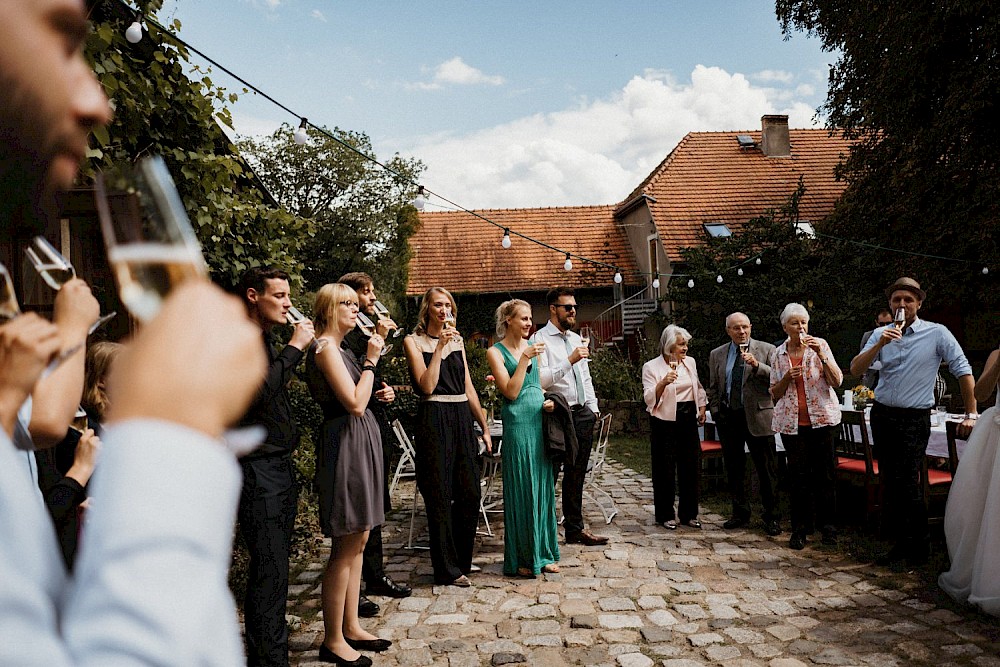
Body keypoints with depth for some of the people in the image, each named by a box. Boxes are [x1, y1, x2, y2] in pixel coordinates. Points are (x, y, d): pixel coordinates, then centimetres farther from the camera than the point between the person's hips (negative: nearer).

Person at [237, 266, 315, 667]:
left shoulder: (269, 342, 16)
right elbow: (257, 391, -28)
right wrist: (294, 348, -20)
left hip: (281, 465, 9)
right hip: (258, 469, -9)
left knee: (275, 568, 16)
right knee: (269, 569, -6)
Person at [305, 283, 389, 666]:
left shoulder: (339, 348, 17)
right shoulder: (326, 347, -13)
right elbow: (354, 404, -20)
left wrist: (378, 394, 8)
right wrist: (371, 361, -13)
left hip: (360, 443, 10)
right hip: (345, 444, -10)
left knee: (357, 542, 14)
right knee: (345, 548, -2)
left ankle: (351, 628, 25)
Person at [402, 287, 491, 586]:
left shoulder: (457, 340, 15)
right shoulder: (414, 341, -1)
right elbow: (427, 386, -13)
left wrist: (484, 426, 14)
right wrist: (440, 347, -14)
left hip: (463, 418, 6)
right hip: (434, 419, -5)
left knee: (470, 493, 7)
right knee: (440, 496, 1)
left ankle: (462, 559, 25)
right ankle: (447, 569, 14)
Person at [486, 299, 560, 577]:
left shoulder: (533, 346, 13)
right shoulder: (496, 352, -4)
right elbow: (511, 392, -13)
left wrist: (547, 400, 4)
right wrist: (524, 358, -16)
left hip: (541, 420, 6)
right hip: (518, 423, -6)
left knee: (543, 486, 10)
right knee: (521, 489, 0)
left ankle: (543, 552, 22)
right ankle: (521, 558, 13)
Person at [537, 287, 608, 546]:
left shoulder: (576, 339, 17)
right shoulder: (541, 340, -8)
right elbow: (540, 379, -20)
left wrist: (593, 407, 15)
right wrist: (569, 361, -25)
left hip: (583, 414, 7)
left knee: (576, 476, 13)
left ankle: (576, 529, 22)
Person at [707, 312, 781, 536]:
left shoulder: (767, 350, 1)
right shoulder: (716, 355, 10)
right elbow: (713, 388, 14)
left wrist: (757, 365, -22)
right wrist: (716, 412, 5)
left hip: (758, 416, -3)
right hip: (728, 417, 3)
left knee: (766, 469, 2)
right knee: (734, 469, 11)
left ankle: (771, 517, 13)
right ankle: (740, 513, 24)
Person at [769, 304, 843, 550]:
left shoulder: (819, 345, 2)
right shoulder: (779, 354, 7)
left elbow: (837, 381, -7)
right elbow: (774, 393, 10)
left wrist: (821, 353, -17)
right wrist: (787, 377, -8)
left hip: (822, 418, -1)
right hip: (791, 423, 1)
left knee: (824, 472, 2)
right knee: (798, 475, 3)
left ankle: (827, 525, 15)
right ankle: (800, 528, 10)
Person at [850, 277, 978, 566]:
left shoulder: (937, 333, -4)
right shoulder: (881, 334, 5)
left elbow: (964, 371, 0)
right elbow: (855, 370, -4)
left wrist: (971, 414, -1)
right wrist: (880, 344, -18)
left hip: (914, 420, -4)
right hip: (882, 416, 4)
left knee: (907, 484, -6)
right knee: (889, 482, 11)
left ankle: (918, 548, 11)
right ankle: (901, 542, 24)